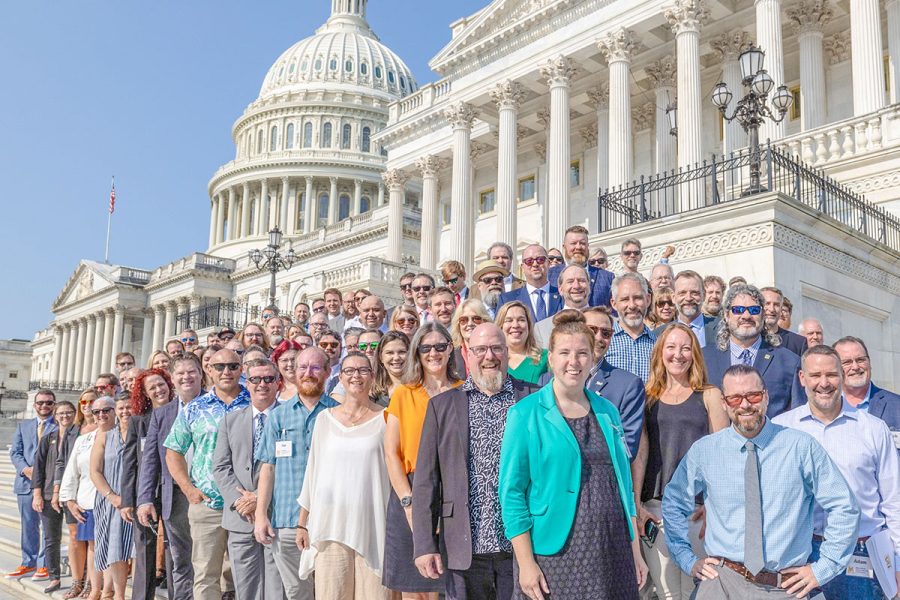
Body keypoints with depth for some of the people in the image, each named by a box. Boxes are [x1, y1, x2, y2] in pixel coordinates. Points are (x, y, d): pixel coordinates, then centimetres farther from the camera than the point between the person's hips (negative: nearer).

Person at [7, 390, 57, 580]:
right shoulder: (23, 425, 16)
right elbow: (15, 452, 9)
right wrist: (25, 469, -9)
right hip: (26, 482, 4)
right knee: (28, 525, 11)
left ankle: (45, 565, 8)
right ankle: (28, 564, 22)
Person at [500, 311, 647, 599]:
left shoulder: (607, 412, 8)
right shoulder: (525, 414, -6)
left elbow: (623, 483, 13)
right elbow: (511, 492, -8)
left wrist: (635, 551, 10)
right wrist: (525, 562, -12)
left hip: (612, 551, 4)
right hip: (554, 553, -4)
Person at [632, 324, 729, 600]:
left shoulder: (709, 396, 5)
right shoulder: (648, 397, 9)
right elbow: (640, 452, 5)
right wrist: (636, 504, -2)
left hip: (698, 506, -1)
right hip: (655, 506, 1)